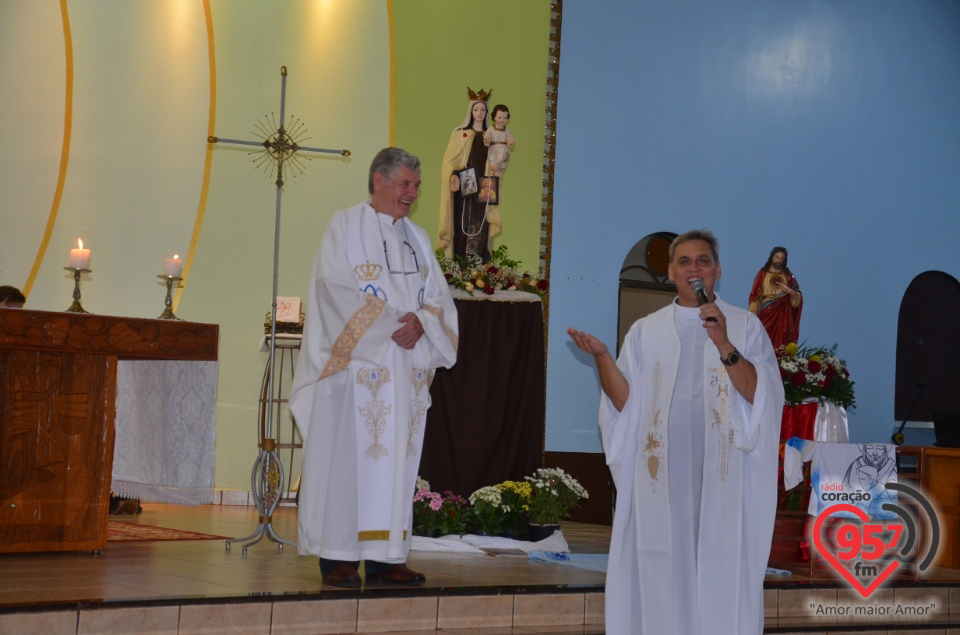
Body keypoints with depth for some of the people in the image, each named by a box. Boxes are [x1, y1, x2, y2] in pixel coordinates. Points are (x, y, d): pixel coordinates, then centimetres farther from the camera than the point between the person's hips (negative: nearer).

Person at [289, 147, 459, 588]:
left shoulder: (417, 238, 18)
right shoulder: (345, 226, 1)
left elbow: (439, 298, 12)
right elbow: (338, 290, -11)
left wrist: (420, 323, -10)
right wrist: (392, 322, -15)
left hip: (406, 370, 6)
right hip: (355, 365, -6)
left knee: (396, 460, 3)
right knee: (345, 457, -6)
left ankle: (384, 556, 4)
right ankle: (338, 557, -4)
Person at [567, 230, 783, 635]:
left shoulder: (745, 327, 6)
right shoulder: (645, 332, 11)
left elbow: (761, 396, -5)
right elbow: (626, 404, 4)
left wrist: (724, 345, -16)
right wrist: (601, 356, -10)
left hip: (722, 475, -1)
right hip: (661, 474, 2)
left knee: (721, 576, -5)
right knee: (661, 574, -1)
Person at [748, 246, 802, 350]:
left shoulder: (789, 276, 12)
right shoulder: (762, 274, 8)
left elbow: (798, 298, 7)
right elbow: (755, 296, 3)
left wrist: (790, 291, -15)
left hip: (783, 316, 1)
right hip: (766, 315, -1)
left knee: (781, 343, -8)